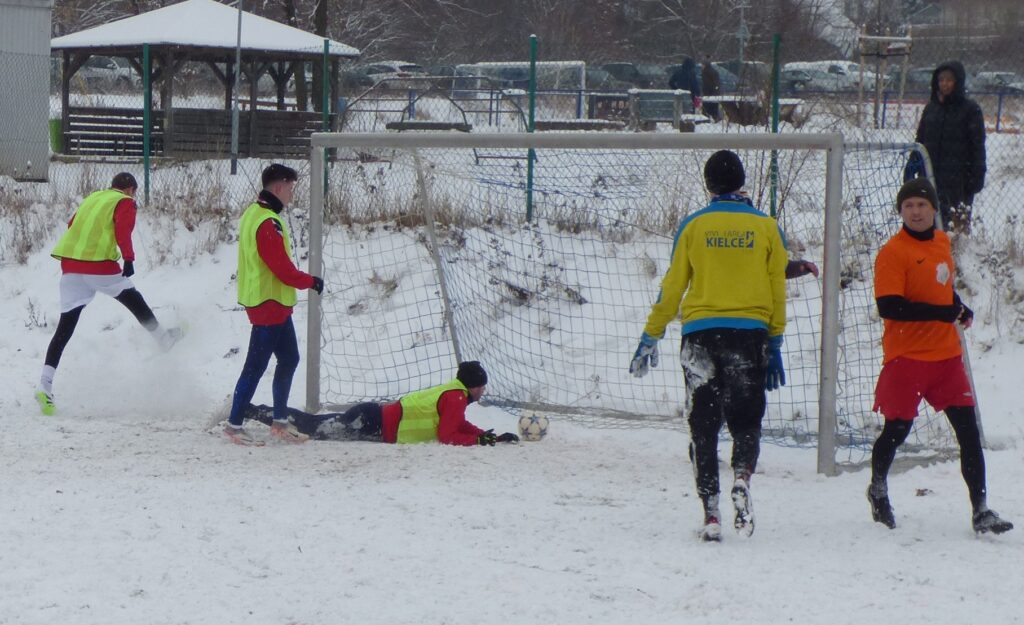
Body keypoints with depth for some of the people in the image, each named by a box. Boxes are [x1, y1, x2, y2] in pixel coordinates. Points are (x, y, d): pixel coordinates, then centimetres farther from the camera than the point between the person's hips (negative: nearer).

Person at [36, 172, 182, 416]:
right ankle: (163, 339, 37)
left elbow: (71, 225, 28)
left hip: (69, 265, 6)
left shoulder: (92, 199, 24)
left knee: (65, 327, 0)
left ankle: (45, 385, -9)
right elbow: (123, 230, -11)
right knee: (133, 299, 20)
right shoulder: (125, 203, 5)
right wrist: (128, 258, -17)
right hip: (99, 265, -6)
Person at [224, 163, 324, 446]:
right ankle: (234, 424, 1)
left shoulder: (254, 212, 11)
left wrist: (302, 279, 14)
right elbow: (283, 269, -22)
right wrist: (310, 281, -8)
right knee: (256, 366, -4)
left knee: (289, 359, 16)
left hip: (274, 304, 11)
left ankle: (280, 422, 22)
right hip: (269, 304, -11)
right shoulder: (268, 223, -22)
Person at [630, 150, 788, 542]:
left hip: (701, 333, 0)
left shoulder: (693, 226, 2)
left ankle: (710, 512, -2)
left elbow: (673, 287, 3)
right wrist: (775, 347, 13)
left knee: (703, 425, 6)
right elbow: (777, 290, 6)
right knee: (746, 419, 11)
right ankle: (742, 477, -19)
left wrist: (651, 337, 11)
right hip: (750, 334, 0)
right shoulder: (766, 227, 4)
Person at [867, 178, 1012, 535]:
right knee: (897, 429, 5)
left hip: (946, 355, 6)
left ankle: (980, 511, 1)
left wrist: (961, 310, 8)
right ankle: (878, 489, 33)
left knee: (968, 431, -2)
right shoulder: (892, 253, -12)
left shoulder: (942, 243, 10)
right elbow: (889, 307, -22)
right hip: (907, 357, -6)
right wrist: (944, 313, -22)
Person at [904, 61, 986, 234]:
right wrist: (911, 168, 13)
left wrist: (977, 176, -8)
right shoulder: (931, 107, 12)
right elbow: (920, 140, 19)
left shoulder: (970, 109, -1)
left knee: (959, 220, -6)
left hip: (958, 176, -4)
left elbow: (977, 145, -2)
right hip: (930, 173, 4)